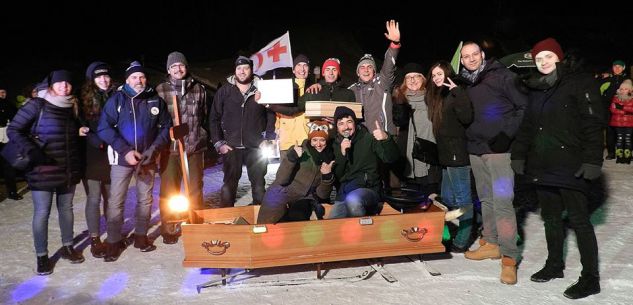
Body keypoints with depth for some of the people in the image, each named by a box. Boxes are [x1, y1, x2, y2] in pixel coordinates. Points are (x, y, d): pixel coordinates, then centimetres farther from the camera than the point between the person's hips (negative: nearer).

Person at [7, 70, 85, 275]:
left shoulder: (72, 107, 9)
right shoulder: (37, 105, -7)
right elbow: (13, 130, -7)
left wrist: (79, 132, 0)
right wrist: (32, 152, -17)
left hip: (69, 170, 5)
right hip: (44, 170, -5)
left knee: (66, 208, 14)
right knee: (42, 213, 1)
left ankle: (67, 247, 29)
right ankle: (42, 256, 14)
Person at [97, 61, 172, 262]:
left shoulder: (156, 101, 2)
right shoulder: (117, 99, -5)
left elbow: (166, 127, 6)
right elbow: (104, 128, -10)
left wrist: (154, 149, -9)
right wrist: (125, 151, -18)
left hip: (147, 158, 3)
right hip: (122, 157, -2)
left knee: (145, 199, 13)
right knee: (116, 201, 0)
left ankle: (141, 237, 29)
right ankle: (114, 242, 14)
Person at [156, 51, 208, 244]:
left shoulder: (199, 88, 6)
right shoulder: (160, 90, 0)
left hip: (195, 147, 2)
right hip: (170, 148, -1)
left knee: (195, 190, 11)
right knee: (169, 191, 5)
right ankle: (168, 230, 18)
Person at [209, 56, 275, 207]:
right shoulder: (224, 91, 3)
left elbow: (271, 115, 2)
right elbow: (214, 118, 4)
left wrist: (268, 138, -6)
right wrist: (218, 143, -3)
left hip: (256, 147, 0)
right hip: (231, 147, 0)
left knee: (258, 183, 10)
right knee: (229, 183, 7)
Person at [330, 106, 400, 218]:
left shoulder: (369, 139, 0)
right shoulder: (335, 145, 12)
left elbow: (391, 158, -13)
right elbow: (335, 176, 7)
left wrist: (386, 139, -33)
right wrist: (342, 154, -9)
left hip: (368, 190, -4)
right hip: (342, 195, 4)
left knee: (352, 199, -37)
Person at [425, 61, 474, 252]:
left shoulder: (455, 94, -9)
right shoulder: (438, 96, 17)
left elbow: (467, 118, -25)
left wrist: (457, 92, -24)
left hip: (457, 153, -9)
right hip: (446, 154, 9)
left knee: (462, 198, -2)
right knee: (447, 198, 15)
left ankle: (462, 242, 5)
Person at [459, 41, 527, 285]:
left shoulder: (501, 75, -4)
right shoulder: (464, 83, 12)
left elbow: (524, 106, -5)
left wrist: (508, 132, -10)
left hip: (499, 148, -6)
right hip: (475, 148, 6)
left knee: (502, 201, -11)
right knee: (486, 199, 14)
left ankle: (509, 257, -6)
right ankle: (491, 244, 26)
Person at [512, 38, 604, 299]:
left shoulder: (580, 83, -4)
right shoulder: (536, 89, 15)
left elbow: (594, 124, -11)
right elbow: (527, 126, 19)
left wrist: (592, 160, -18)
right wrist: (519, 154, 11)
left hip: (570, 166, -6)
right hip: (542, 166, 6)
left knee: (578, 220, -1)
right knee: (551, 218, 15)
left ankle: (590, 277, 9)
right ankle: (554, 265, 29)